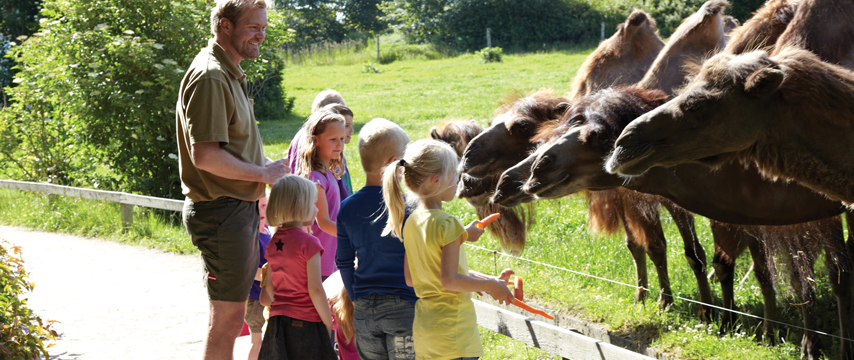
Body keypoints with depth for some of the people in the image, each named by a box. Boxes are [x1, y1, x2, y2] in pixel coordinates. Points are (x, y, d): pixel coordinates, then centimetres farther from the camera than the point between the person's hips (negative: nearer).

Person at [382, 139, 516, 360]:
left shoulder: (411, 222, 8)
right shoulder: (447, 224, -17)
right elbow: (450, 280, -21)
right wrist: (489, 285, -8)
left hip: (423, 325, 9)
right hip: (452, 330, -8)